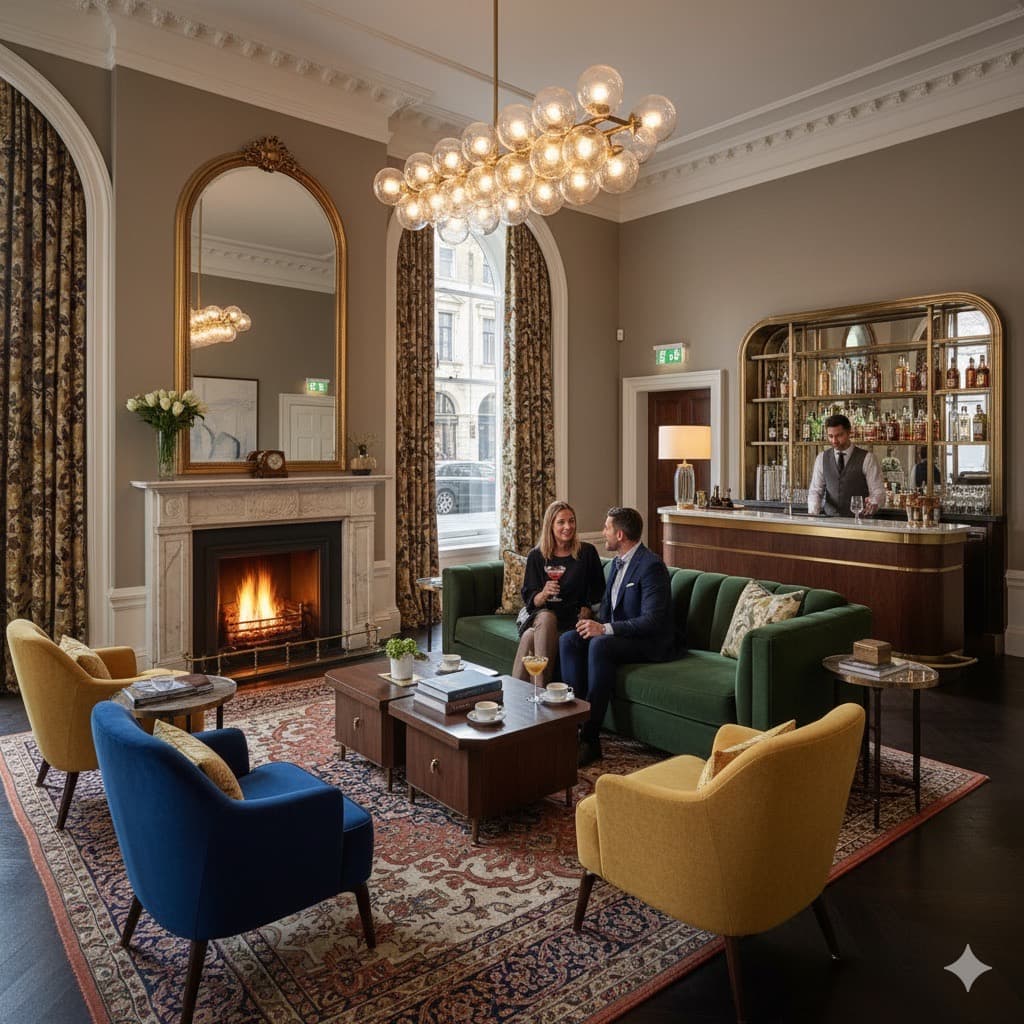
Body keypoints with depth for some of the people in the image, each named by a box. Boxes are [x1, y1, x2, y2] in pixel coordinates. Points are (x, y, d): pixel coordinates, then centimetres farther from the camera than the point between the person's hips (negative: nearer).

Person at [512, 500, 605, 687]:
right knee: (546, 617, -37)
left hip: (575, 619, -1)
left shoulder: (587, 552, 4)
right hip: (542, 615, 2)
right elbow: (529, 599, 5)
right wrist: (544, 594, -17)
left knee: (530, 637, -32)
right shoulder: (536, 556, 6)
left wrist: (587, 610, -9)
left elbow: (598, 592, 9)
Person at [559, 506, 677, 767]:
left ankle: (590, 739, -29)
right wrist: (595, 624, -2)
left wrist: (605, 629, -30)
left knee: (600, 645, -34)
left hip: (651, 642, -9)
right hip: (616, 634, 9)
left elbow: (652, 620, -25)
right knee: (568, 639, -13)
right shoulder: (618, 562, 11)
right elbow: (607, 605, 21)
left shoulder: (651, 565, -17)